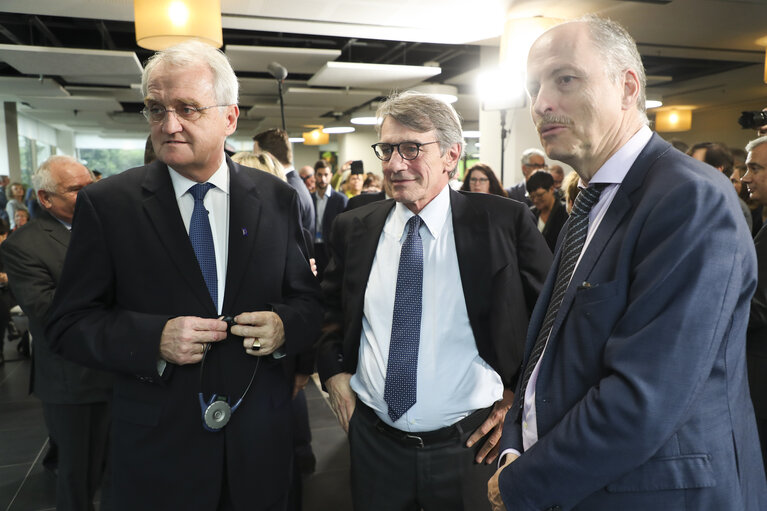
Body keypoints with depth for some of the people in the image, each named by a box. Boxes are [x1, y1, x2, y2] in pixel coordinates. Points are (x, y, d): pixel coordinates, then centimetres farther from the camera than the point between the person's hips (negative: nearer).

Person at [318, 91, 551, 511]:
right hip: (374, 441, 3)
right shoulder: (353, 228, 1)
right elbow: (328, 307, 15)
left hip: (470, 445, -2)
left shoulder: (505, 222, -9)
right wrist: (333, 372, 3)